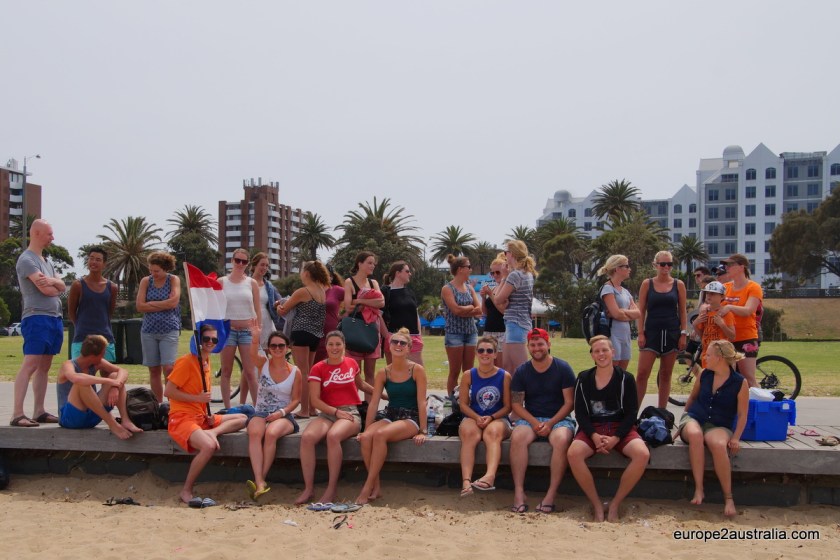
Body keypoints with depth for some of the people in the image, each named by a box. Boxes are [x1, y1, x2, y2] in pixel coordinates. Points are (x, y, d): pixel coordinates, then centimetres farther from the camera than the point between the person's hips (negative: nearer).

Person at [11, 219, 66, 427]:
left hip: (55, 318, 9)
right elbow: (45, 289, -15)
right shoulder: (26, 260, -7)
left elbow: (62, 286, 11)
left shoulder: (46, 261, 21)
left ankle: (39, 411, 12)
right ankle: (17, 414, -14)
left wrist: (52, 281, -11)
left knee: (44, 367, 9)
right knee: (30, 365, -13)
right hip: (37, 318, -9)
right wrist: (56, 286, 7)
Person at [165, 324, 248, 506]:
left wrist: (209, 415, 4)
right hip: (182, 418, -8)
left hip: (202, 418, 9)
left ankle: (212, 432, -19)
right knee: (209, 446, -32)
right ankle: (186, 492, -16)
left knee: (242, 419, 7)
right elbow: (168, 391, -16)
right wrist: (198, 398, -17)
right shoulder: (186, 361, -11)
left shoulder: (206, 361, 13)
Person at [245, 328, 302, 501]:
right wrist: (255, 340, -41)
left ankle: (260, 479, -24)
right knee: (254, 433, -33)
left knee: (271, 433, -34)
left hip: (283, 416, -1)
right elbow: (253, 354, -19)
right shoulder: (263, 363, 5)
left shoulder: (295, 372, 3)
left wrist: (281, 412, -15)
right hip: (261, 413, 1)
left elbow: (296, 399, 3)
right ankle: (260, 482, -39)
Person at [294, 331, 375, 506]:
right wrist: (336, 411, -13)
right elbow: (314, 400, -3)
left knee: (333, 436, -34)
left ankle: (332, 488, -22)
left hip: (350, 413, -1)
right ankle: (308, 488, -17)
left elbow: (360, 384, 30)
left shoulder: (352, 363, 10)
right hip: (327, 413, 1)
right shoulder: (318, 368, 4)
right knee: (307, 437, -30)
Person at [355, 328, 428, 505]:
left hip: (411, 418, -4)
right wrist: (365, 429, 2)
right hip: (390, 416, 4)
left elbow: (421, 402, -9)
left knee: (380, 435, -32)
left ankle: (367, 488, -23)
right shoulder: (383, 373, 4)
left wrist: (422, 431, -13)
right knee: (366, 437, -27)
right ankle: (376, 486, -14)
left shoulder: (417, 370, -7)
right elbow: (373, 403, 4)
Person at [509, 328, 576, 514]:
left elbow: (569, 402, -3)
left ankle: (551, 495, -28)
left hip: (558, 418, -1)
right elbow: (516, 404, 3)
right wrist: (533, 422, -14)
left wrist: (551, 423, -14)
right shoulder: (521, 371, 5)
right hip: (530, 418, 2)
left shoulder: (563, 368, -1)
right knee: (517, 437, -30)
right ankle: (519, 493, -28)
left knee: (561, 439, -35)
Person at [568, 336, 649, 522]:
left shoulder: (626, 379, 1)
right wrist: (594, 436, -15)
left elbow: (631, 412, -1)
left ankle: (615, 505, -13)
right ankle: (597, 505, -14)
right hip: (592, 428, 0)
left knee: (642, 454, -30)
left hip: (620, 428, 0)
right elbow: (580, 412, 2)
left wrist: (615, 438, -15)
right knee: (573, 453, -30)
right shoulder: (583, 379, 5)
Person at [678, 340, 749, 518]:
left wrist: (736, 438, -14)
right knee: (695, 435, -38)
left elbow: (742, 415, -3)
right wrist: (685, 418, 19)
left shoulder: (740, 383, -5)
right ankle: (699, 490, -34)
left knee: (718, 444, -40)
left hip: (719, 426, -2)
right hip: (693, 418, 2)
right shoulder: (704, 375, 5)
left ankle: (728, 498, -25)